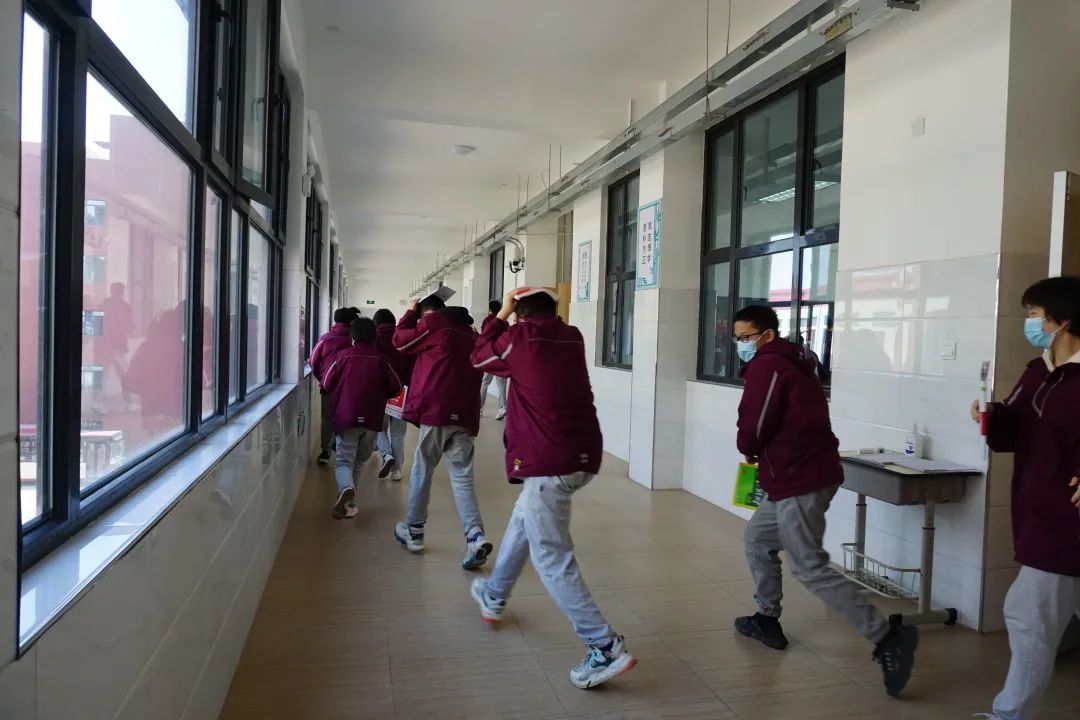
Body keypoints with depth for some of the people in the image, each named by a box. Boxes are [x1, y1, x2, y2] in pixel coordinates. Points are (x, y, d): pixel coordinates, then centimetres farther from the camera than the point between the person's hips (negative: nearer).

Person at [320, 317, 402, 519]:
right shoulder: (380, 359, 1)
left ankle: (346, 489, -25)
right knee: (360, 459, 18)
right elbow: (395, 388, 3)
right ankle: (347, 502, 14)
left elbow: (327, 384, 4)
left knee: (343, 460, 4)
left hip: (346, 418, -1)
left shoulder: (342, 356, -1)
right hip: (372, 419, 1)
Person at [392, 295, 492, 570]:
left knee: (422, 471, 11)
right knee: (462, 477, 2)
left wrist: (410, 313, 24)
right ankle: (475, 536, -13)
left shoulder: (435, 327, 0)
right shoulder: (471, 335, 19)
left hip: (437, 412, -5)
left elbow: (400, 340, 12)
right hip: (465, 416, 5)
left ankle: (414, 532, 22)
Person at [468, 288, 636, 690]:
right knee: (523, 519, 28)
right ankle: (494, 596, 45)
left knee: (552, 559, -1)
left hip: (548, 461, -8)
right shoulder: (572, 338, 10)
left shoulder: (520, 337, -7)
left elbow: (480, 357, 12)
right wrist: (510, 324, 25)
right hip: (583, 455, 8)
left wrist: (502, 316, 18)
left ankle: (606, 649, -3)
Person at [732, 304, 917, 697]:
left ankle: (888, 638, -6)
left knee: (811, 569, -7)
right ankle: (767, 620, 30)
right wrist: (761, 454, 6)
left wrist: (749, 451, 3)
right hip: (808, 474, 11)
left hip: (798, 481, -10)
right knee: (757, 537, 21)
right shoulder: (792, 363, 19)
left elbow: (752, 428, -19)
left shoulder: (765, 366, -12)